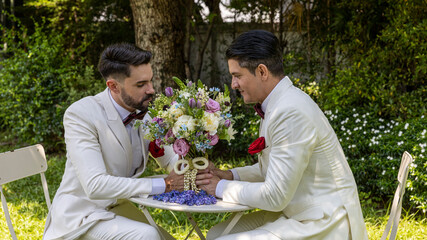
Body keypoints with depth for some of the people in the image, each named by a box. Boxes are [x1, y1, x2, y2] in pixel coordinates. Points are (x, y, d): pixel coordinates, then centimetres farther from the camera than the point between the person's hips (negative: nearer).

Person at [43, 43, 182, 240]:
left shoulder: (143, 114, -1)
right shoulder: (80, 115, -21)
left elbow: (171, 159, 11)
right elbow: (95, 186, -30)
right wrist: (163, 184, -28)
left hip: (118, 207, 7)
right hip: (80, 214, -7)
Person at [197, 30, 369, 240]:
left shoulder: (291, 113, -24)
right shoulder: (279, 104, 7)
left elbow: (275, 197, -23)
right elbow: (269, 169, 19)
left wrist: (222, 188, -10)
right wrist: (228, 175, 3)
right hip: (296, 213, 10)